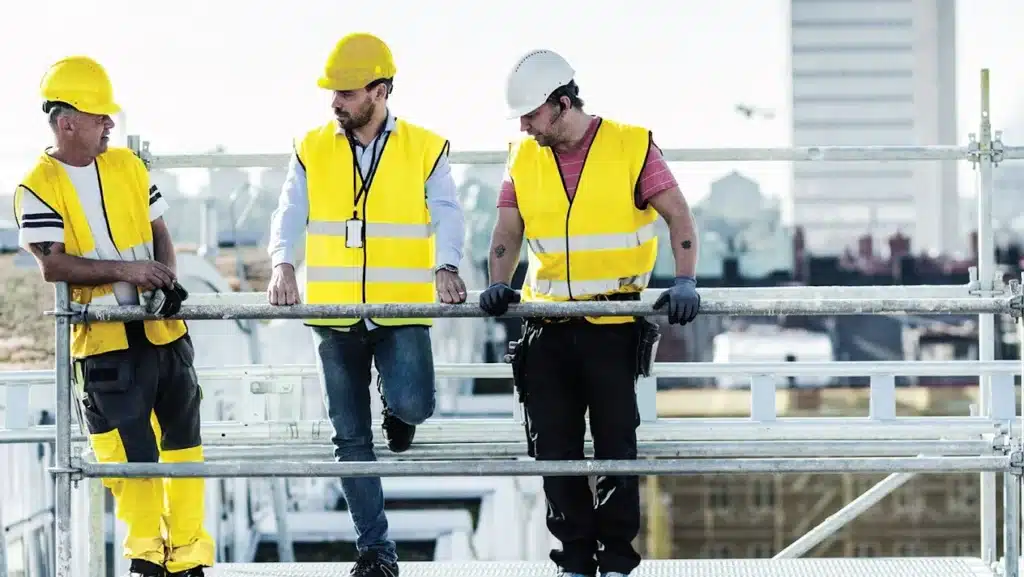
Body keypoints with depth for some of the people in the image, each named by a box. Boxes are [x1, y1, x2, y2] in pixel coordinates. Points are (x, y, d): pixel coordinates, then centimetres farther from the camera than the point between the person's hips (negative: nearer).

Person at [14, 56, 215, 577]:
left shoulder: (127, 166, 10)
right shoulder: (38, 188, -5)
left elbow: (158, 232, 14)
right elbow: (52, 264, -13)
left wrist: (167, 280, -7)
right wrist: (127, 269, -20)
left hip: (163, 329, 5)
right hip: (103, 339, -5)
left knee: (182, 441, 8)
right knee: (130, 452, -6)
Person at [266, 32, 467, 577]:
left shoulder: (424, 148, 0)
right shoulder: (312, 150, 5)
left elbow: (446, 214, -9)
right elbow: (290, 214, -2)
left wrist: (445, 267, -28)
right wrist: (282, 265, -21)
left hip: (403, 310, -2)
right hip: (335, 316, 2)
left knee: (412, 404, -23)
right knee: (351, 437, 5)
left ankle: (397, 407, 16)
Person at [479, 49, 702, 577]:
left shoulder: (631, 147, -6)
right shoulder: (524, 158, 6)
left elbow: (678, 216, -7)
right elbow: (507, 231, 4)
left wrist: (684, 281, -20)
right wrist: (499, 284, -13)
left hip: (613, 323, -4)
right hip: (547, 323, 4)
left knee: (616, 443, -1)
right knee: (553, 446, 4)